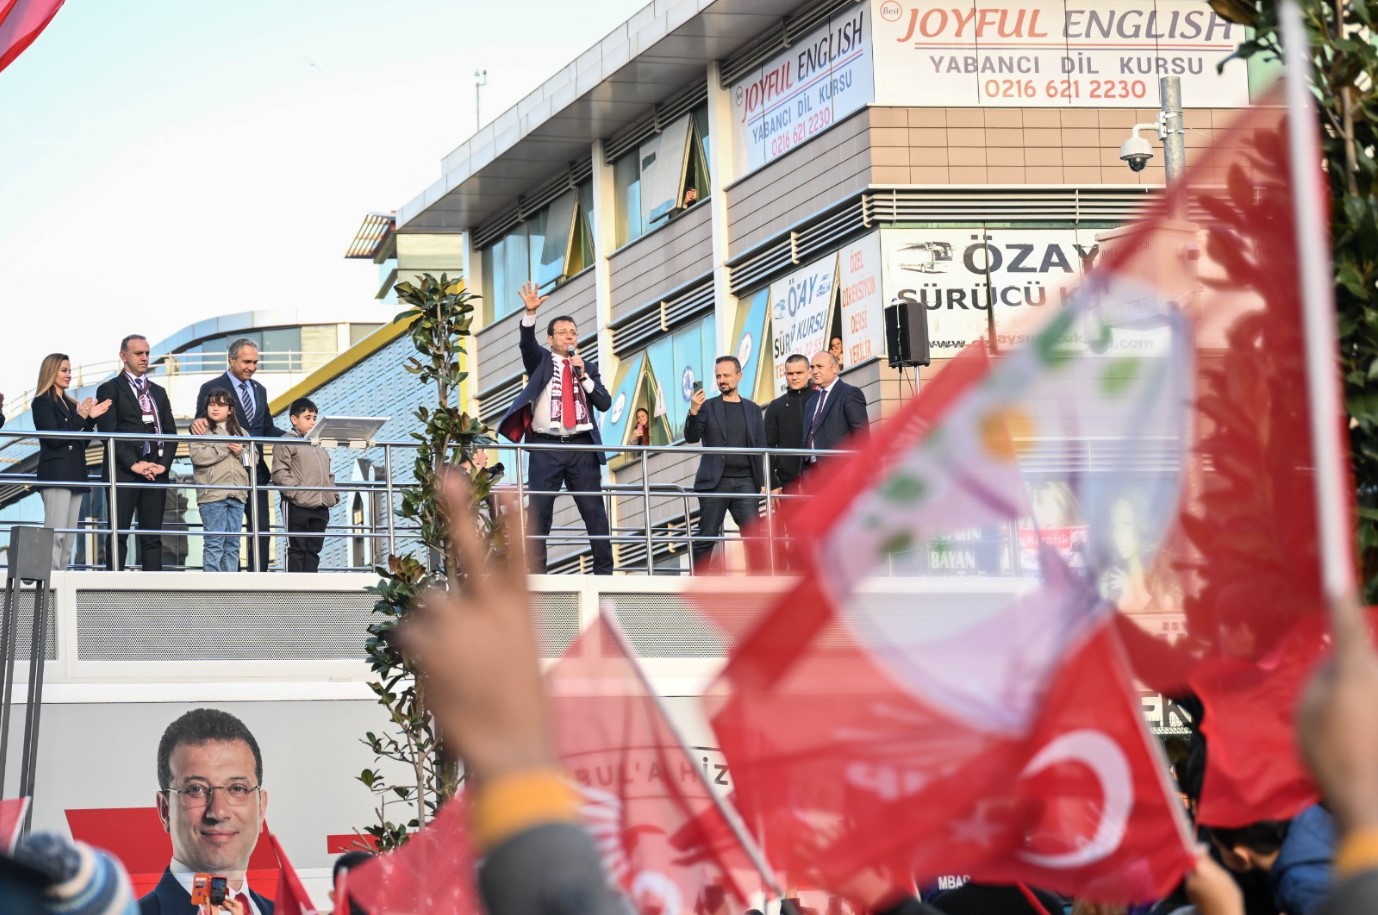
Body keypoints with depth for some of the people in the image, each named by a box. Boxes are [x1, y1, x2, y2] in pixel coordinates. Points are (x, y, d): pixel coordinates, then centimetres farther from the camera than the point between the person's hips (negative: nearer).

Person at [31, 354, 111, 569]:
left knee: (69, 537, 5)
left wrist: (91, 418, 3)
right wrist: (81, 418, -17)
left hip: (75, 474, 8)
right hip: (56, 474, -8)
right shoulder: (42, 402, -4)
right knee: (56, 534, -15)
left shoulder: (70, 403, 18)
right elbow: (53, 438, -13)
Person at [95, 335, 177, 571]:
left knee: (152, 537, 3)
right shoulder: (110, 390, 3)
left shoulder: (158, 392, 19)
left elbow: (170, 432, 13)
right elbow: (108, 432, -7)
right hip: (123, 471, -5)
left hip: (156, 471, 5)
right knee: (118, 534, -7)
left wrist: (164, 463, -3)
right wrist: (133, 464, -15)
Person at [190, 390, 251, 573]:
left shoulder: (240, 433, 18)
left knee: (232, 543, 7)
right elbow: (198, 456, -12)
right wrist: (225, 447, -9)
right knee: (214, 542, -8)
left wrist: (240, 452, -5)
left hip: (236, 494, 5)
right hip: (212, 495, -5)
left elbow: (253, 457, 16)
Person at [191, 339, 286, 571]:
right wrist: (198, 423, -32)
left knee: (261, 530, 3)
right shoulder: (212, 388, -4)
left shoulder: (259, 390, 16)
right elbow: (201, 427, -8)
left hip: (256, 471, 6)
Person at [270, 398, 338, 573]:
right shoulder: (287, 442, -2)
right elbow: (279, 473, -11)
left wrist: (334, 495, 9)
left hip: (320, 506, 7)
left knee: (313, 549, 8)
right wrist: (296, 491, -20)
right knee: (296, 549, -4)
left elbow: (328, 474, 24)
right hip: (297, 506, -7)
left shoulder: (320, 445, 21)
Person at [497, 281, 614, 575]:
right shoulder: (540, 360, 10)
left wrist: (584, 376, -4)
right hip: (546, 447, -2)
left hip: (582, 446, 2)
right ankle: (535, 574, -2)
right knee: (539, 513, -4)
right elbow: (527, 342, -11)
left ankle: (604, 571, 7)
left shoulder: (588, 367, 17)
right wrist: (530, 312, -27)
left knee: (595, 512, 2)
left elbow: (605, 403, 8)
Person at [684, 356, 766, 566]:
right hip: (715, 482, -2)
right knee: (706, 537, -1)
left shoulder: (752, 409, 13)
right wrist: (693, 412, -20)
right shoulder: (707, 407, 7)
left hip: (745, 482, 2)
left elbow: (760, 448, 12)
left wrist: (762, 482, 5)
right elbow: (691, 437, -3)